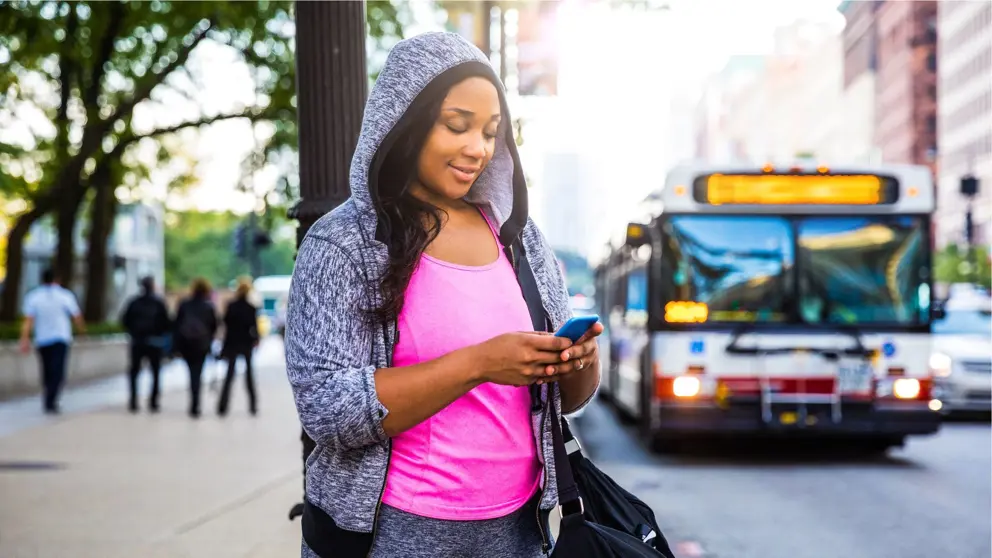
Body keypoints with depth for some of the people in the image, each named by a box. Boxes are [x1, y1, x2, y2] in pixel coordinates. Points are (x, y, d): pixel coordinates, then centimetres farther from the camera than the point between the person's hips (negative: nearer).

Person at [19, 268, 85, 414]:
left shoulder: (33, 297, -1)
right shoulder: (65, 295, -4)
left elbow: (28, 320, -9)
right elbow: (77, 317, 1)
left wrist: (25, 339, -12)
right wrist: (82, 328, 20)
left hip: (42, 340, 3)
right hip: (61, 338, -3)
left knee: (47, 372, 15)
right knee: (58, 373, -7)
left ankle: (49, 402, 21)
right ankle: (50, 402, -20)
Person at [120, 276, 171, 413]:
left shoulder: (134, 302, -1)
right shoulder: (159, 303, -8)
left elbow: (125, 321, -1)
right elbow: (166, 323, -11)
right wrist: (161, 333, 8)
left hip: (137, 341, 2)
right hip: (155, 343, -2)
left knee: (134, 371, 12)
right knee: (155, 372, 9)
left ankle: (133, 402, 4)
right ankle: (153, 403, 3)